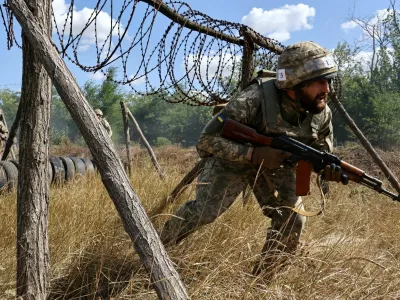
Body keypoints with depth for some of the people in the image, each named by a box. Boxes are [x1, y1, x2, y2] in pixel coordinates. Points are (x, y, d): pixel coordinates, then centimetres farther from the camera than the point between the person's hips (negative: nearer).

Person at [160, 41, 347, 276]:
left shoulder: (322, 113, -19)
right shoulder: (254, 100, -36)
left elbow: (322, 148, -1)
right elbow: (208, 139, -31)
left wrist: (329, 167, -26)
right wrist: (254, 154, -42)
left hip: (277, 166, 5)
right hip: (234, 157, -4)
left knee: (292, 222, -8)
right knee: (204, 211, -17)